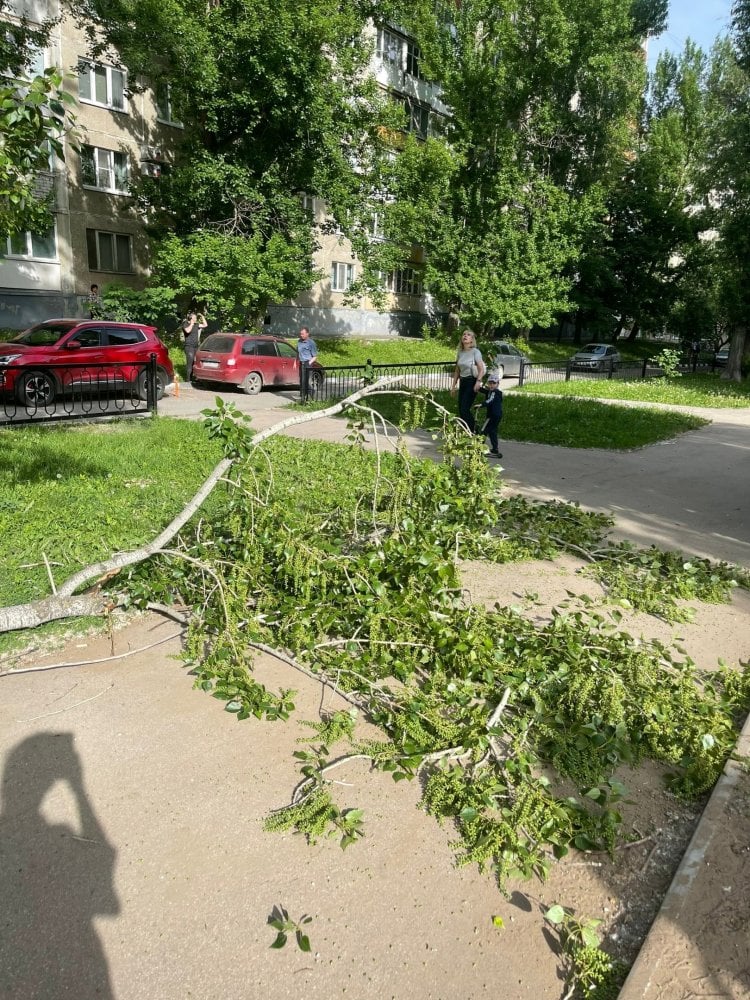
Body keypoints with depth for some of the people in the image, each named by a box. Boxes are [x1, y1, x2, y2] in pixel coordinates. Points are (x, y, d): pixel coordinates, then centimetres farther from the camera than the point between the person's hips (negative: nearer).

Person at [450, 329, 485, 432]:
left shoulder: (475, 351, -8)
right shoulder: (460, 353, 11)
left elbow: (481, 369, -14)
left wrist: (478, 382, -28)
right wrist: (453, 385, 13)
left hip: (471, 382, -7)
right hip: (462, 382, 7)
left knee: (465, 409, -14)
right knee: (461, 409, 6)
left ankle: (471, 433, -4)